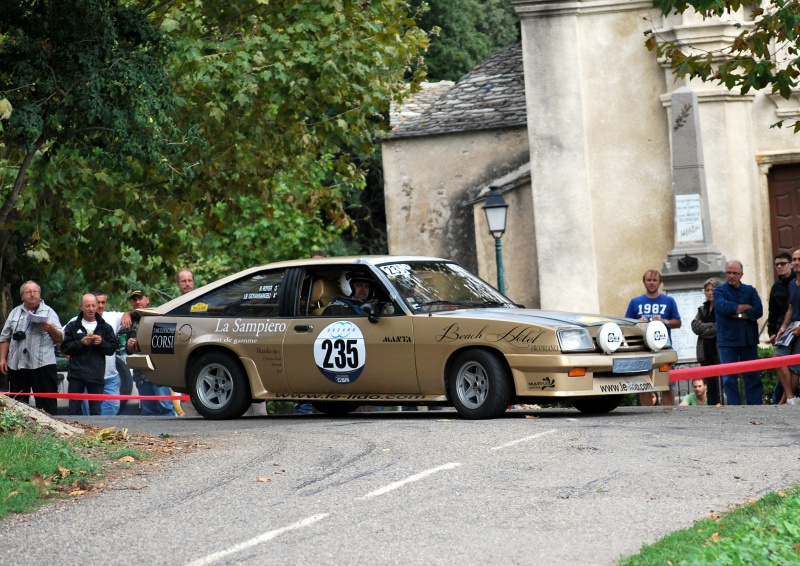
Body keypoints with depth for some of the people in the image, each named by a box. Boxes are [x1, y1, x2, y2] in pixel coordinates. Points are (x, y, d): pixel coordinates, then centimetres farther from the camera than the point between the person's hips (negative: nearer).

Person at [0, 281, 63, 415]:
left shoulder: (49, 312, 7)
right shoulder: (15, 313, 17)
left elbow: (60, 339, 3)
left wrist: (51, 329, -16)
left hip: (42, 364, -3)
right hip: (17, 365, 4)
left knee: (46, 404, -6)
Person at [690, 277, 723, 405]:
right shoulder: (702, 309, 19)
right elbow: (695, 326, 4)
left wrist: (705, 328, -8)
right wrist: (713, 327, -8)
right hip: (706, 353, 7)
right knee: (711, 387, 7)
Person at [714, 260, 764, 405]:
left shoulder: (750, 290, 12)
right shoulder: (719, 291, 6)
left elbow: (758, 310, -3)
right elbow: (724, 306, -15)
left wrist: (739, 315, -10)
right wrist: (747, 307, -5)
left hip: (749, 340, 2)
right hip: (728, 340, -2)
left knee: (753, 376, 0)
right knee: (729, 378, -5)